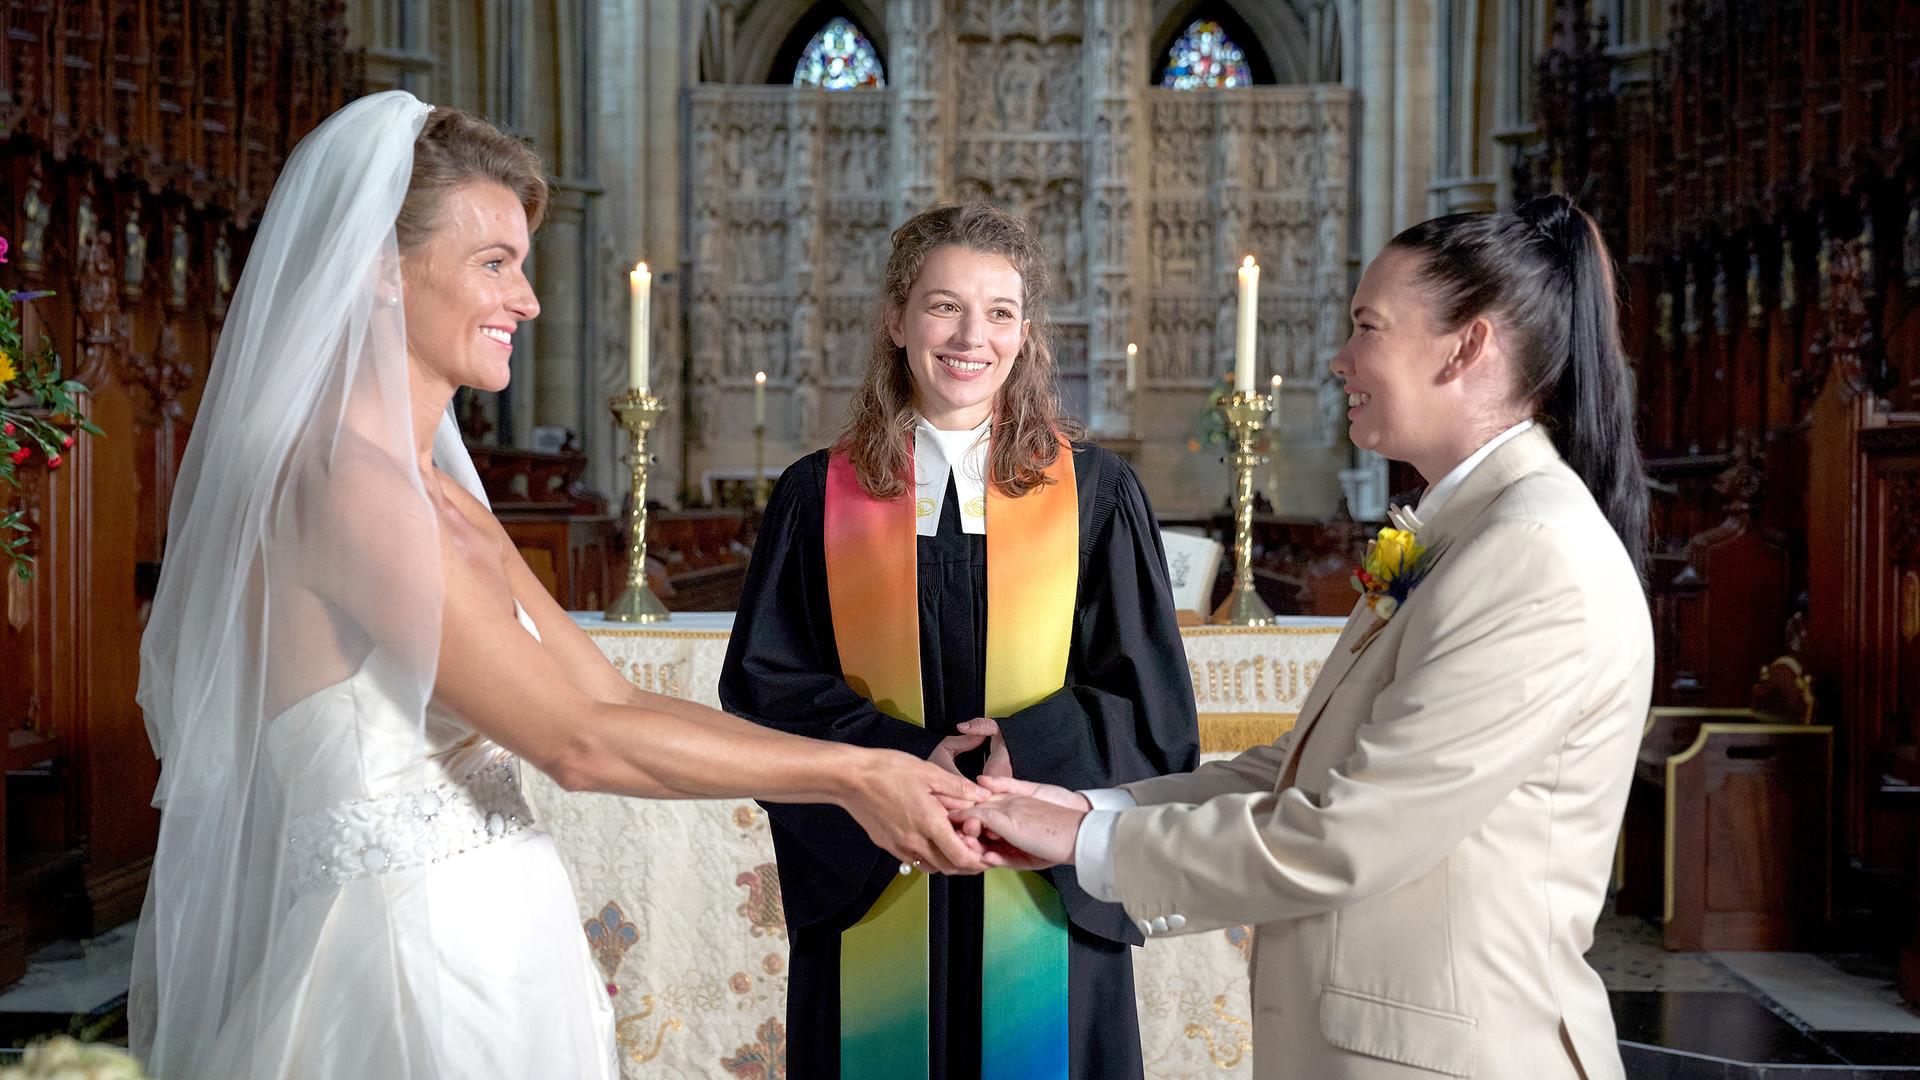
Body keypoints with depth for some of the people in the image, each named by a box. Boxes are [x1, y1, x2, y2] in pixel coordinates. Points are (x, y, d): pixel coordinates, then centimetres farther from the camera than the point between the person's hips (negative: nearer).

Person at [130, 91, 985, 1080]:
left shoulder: (443, 494, 11)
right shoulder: (342, 481, -17)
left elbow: (616, 698, 7)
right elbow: (574, 741, -19)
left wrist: (861, 777, 1)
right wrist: (848, 774, -13)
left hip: (496, 951, 8)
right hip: (414, 959, -8)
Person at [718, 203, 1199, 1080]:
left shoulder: (1095, 495, 2)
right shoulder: (821, 497, 3)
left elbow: (1152, 707, 0)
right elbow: (764, 681, -1)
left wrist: (1028, 747, -17)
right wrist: (899, 758, -16)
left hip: (1048, 898, 0)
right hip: (867, 891, 0)